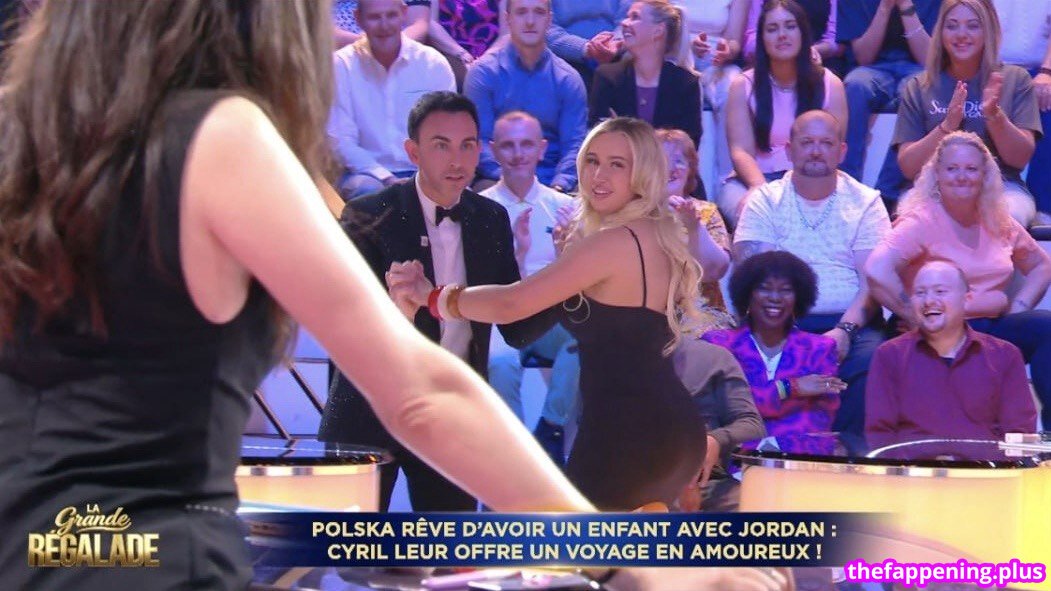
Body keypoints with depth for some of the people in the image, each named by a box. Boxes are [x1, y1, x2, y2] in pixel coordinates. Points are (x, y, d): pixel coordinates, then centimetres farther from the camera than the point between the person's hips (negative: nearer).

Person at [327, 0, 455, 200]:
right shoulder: (342, 65, -2)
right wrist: (387, 179, -18)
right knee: (366, 190, -36)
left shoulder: (434, 64, 3)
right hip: (368, 174, -1)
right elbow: (341, 141, -6)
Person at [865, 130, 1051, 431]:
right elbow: (877, 271, -23)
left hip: (992, 327, 7)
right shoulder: (922, 221, -7)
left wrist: (1018, 306, 8)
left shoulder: (999, 222, 13)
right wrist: (916, 319, -18)